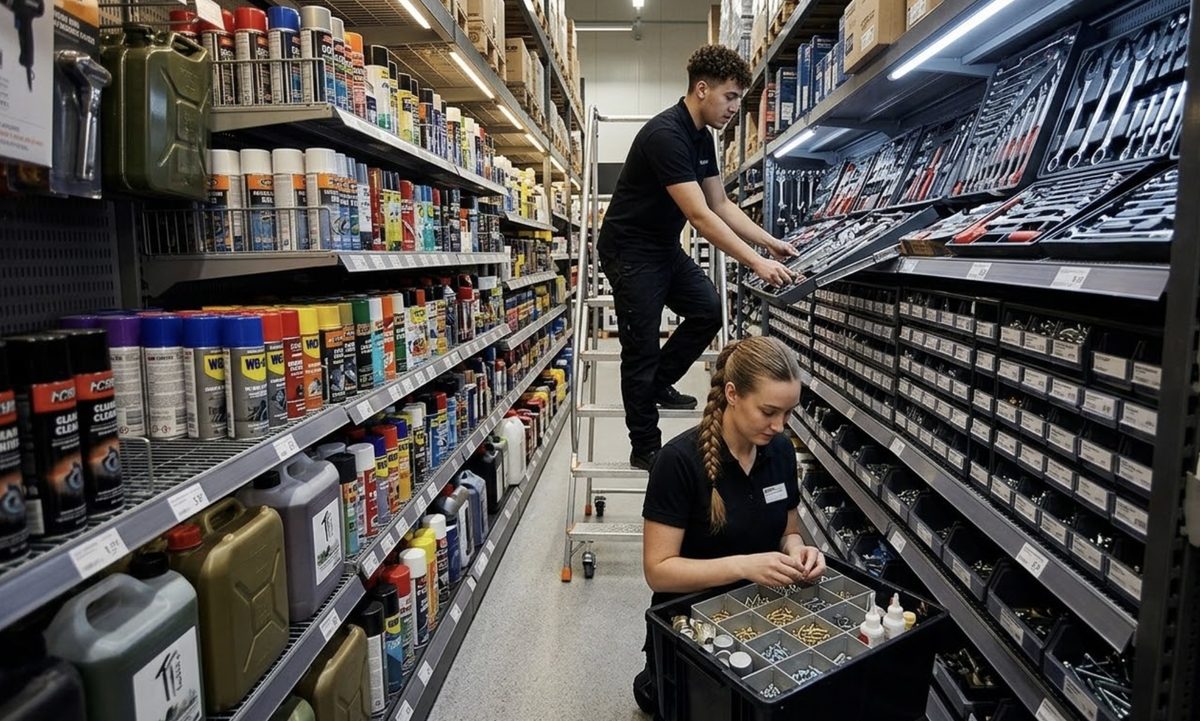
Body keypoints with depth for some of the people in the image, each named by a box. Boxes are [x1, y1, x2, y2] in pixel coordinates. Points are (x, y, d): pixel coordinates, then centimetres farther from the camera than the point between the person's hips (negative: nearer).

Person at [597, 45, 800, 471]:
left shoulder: (703, 137, 5)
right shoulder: (666, 135, -25)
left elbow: (721, 205, 9)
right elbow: (700, 216, -31)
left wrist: (770, 243, -1)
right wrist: (756, 263, -31)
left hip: (665, 246, 9)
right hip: (629, 250, -9)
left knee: (708, 311, 4)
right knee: (642, 346, -4)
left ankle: (658, 384, 23)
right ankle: (645, 449, 8)